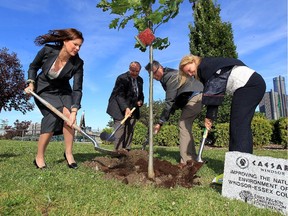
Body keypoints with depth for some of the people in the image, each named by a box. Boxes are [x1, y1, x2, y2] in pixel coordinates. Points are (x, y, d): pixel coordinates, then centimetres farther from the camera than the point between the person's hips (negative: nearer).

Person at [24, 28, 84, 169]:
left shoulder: (77, 63, -21)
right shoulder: (47, 50, -22)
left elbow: (77, 89, -24)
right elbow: (33, 67, -2)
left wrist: (74, 111, -35)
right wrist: (31, 84, -16)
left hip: (63, 91, 2)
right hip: (43, 90, -1)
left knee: (68, 114, -24)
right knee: (54, 115, -23)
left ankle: (68, 153, -7)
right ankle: (39, 157, -7)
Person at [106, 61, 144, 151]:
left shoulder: (140, 80, 9)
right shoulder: (122, 78, -13)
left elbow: (140, 93, 23)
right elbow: (120, 95, -19)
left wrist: (140, 101, 1)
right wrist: (126, 108, -30)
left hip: (132, 108, 7)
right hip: (120, 108, -6)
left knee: (130, 130, 3)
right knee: (120, 128, -11)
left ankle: (127, 150, 9)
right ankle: (119, 151, -8)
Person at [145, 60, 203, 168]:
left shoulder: (171, 76, -19)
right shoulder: (165, 77, 12)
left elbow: (169, 102, -22)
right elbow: (173, 100, 9)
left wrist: (161, 122, -20)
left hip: (195, 97, -10)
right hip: (193, 98, 10)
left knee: (183, 124, -13)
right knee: (185, 125, 8)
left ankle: (186, 161, -12)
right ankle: (192, 158, 14)